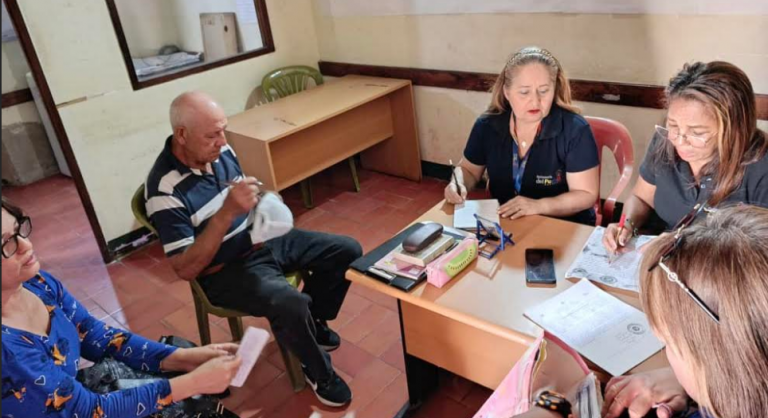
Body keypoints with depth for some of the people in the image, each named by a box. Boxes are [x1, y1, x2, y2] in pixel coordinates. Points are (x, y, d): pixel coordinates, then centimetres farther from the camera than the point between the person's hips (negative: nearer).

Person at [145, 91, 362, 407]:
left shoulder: (221, 152, -4)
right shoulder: (166, 190, -25)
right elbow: (186, 268, -25)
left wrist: (262, 205, -11)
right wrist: (227, 212, -34)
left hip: (261, 239, 8)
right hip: (225, 270, -7)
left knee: (346, 251, 3)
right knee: (290, 304, -33)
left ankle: (313, 323, 24)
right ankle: (318, 371, -1)